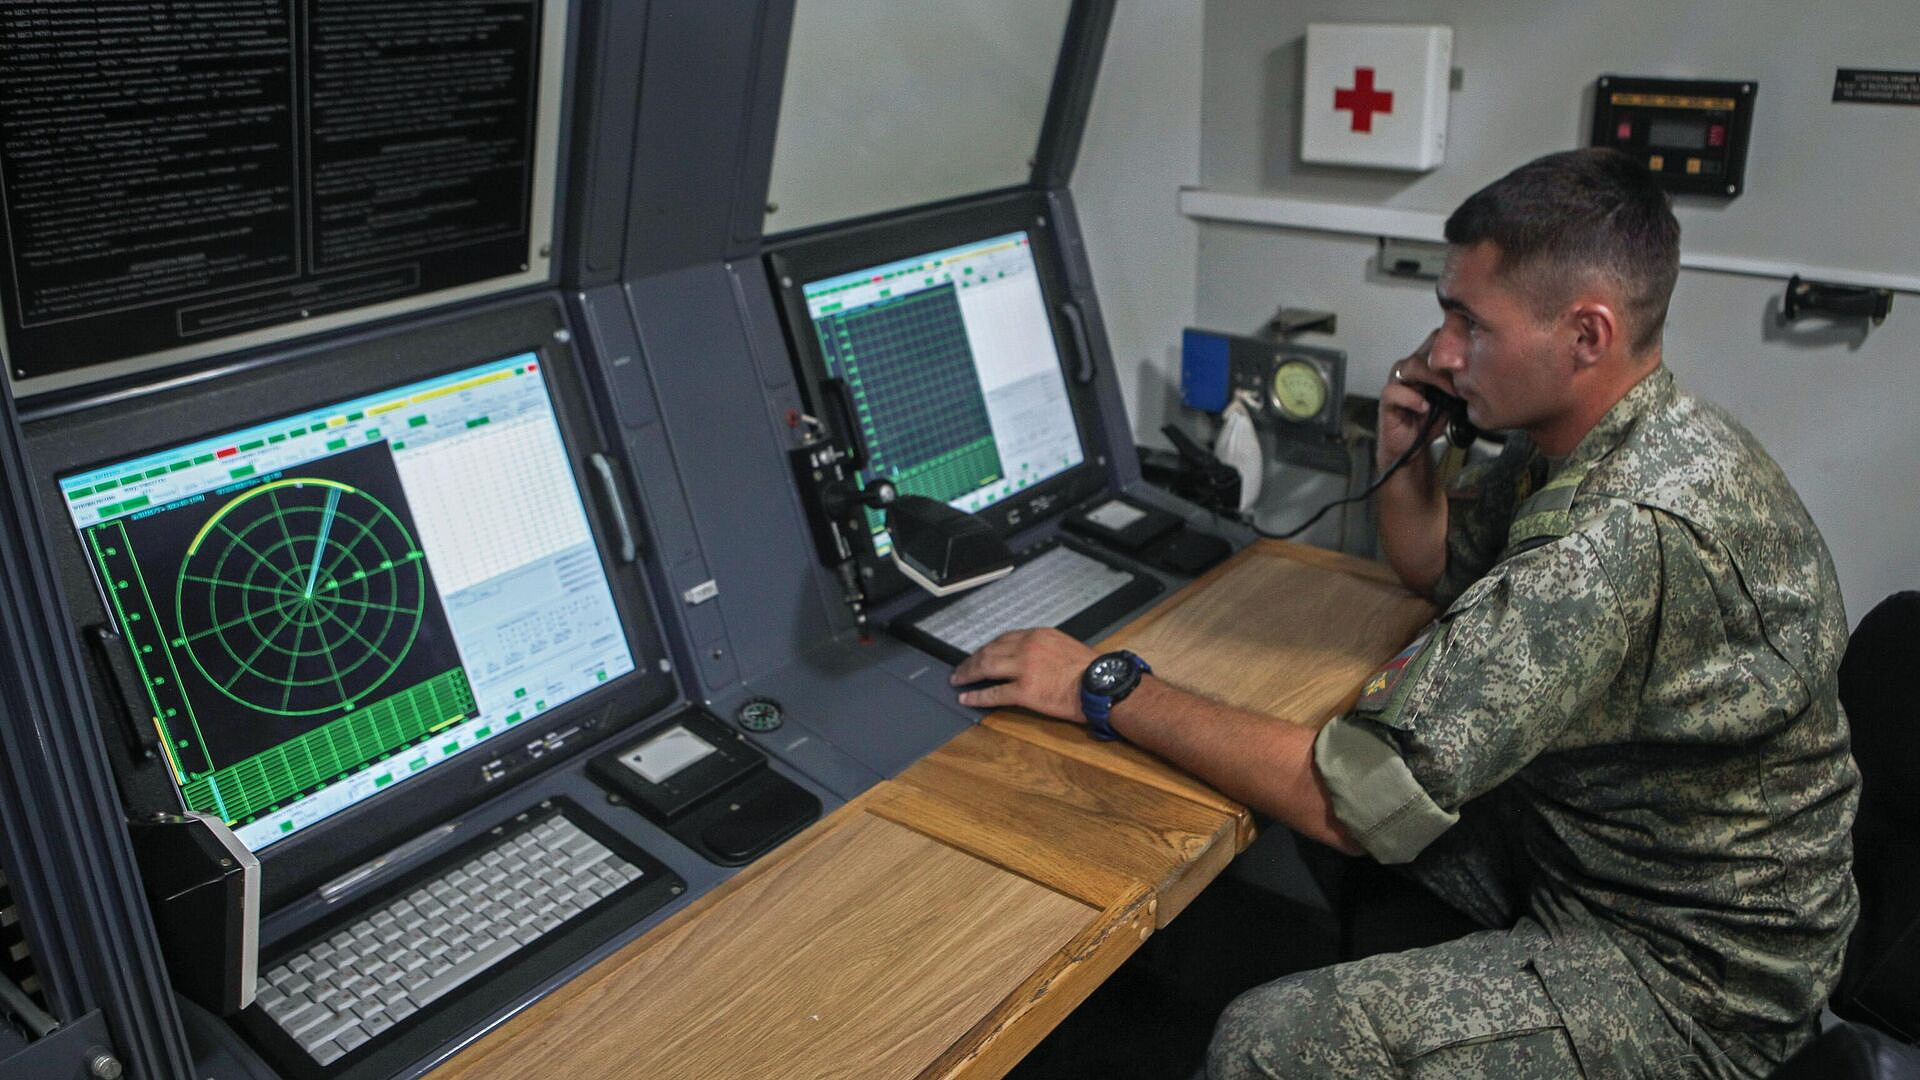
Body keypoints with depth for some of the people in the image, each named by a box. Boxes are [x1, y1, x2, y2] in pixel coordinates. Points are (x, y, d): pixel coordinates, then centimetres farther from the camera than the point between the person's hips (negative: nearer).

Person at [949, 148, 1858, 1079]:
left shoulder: (1630, 535, -34)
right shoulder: (1580, 439, -3)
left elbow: (1362, 798, -34)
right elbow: (1434, 564, 15)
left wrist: (1108, 690, -26)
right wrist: (1402, 450, -6)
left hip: (1693, 971, -9)